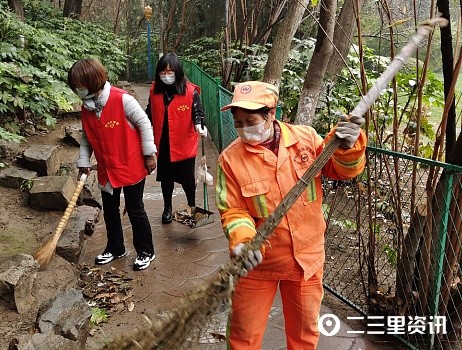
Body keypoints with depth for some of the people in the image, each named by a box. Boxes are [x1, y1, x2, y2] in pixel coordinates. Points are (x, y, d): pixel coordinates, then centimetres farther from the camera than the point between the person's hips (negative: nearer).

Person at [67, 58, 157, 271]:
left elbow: (144, 124, -13)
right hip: (106, 170, 6)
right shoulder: (86, 108, 2)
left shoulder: (122, 100, -19)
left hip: (131, 166, -6)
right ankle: (115, 248, 36)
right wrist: (83, 162, 6)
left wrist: (149, 154, -11)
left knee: (135, 210, 4)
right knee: (110, 211, 16)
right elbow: (86, 138, 12)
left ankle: (146, 251, 21)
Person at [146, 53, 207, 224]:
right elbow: (149, 113, 9)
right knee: (165, 178, 17)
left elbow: (198, 112, -11)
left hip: (184, 144, -3)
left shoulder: (190, 91, -13)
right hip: (163, 144, 4)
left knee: (187, 178, 11)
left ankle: (192, 206, 35)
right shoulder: (155, 90, 0)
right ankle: (167, 208, 37)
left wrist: (199, 126, -31)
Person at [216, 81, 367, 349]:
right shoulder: (231, 158, -13)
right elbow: (233, 211, -11)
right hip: (258, 261, -1)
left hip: (307, 257, 2)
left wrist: (348, 145, -20)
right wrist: (243, 242, -29)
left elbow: (342, 170, 0)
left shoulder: (306, 138, -7)